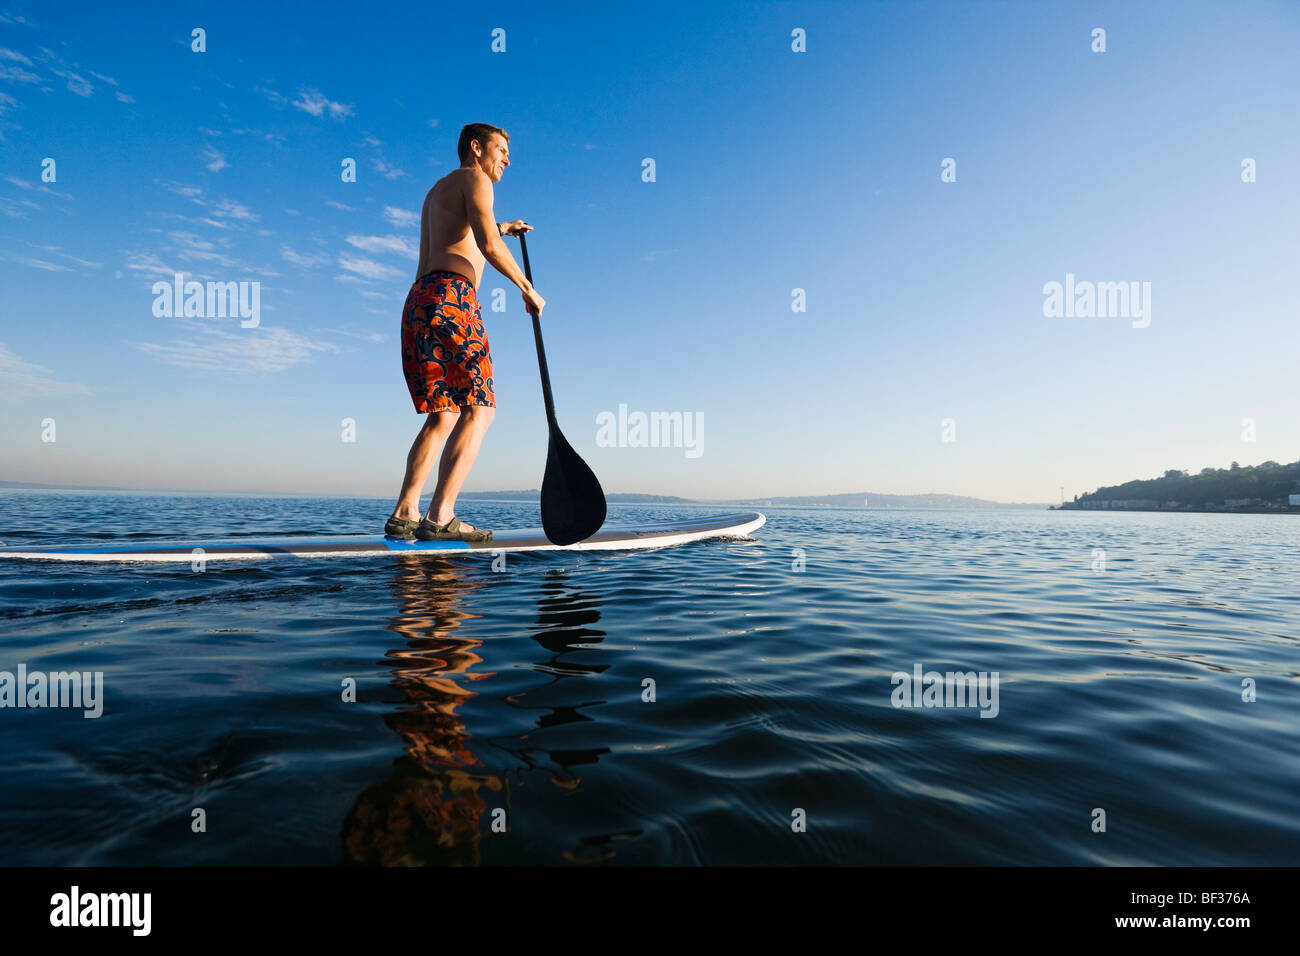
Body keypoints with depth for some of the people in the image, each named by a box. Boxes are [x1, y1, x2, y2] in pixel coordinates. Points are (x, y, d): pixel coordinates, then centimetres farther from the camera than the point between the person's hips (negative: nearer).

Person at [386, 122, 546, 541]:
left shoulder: (436, 190, 33)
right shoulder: (473, 180, 5)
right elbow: (488, 246, -12)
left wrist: (500, 228, 58)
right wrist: (528, 289, -2)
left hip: (417, 302, 9)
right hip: (451, 296, -9)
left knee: (443, 416, 9)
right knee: (478, 409, -9)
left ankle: (404, 514, -1)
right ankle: (440, 517, -17)